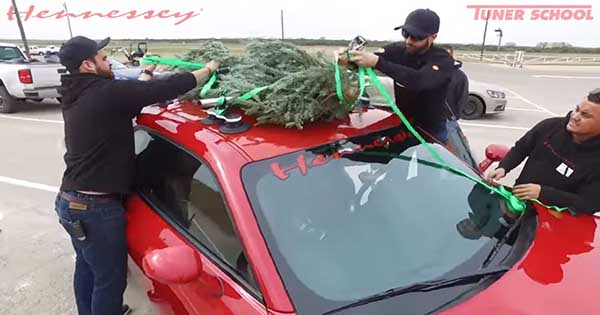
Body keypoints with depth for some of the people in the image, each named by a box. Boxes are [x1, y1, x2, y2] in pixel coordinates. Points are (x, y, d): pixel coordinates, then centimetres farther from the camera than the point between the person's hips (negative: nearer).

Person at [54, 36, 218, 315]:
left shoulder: (75, 97, 10)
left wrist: (146, 75, 33)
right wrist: (208, 69, -5)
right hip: (96, 208, -10)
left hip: (70, 201, 10)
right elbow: (168, 89, -19)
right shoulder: (107, 93, -18)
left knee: (87, 266, 28)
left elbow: (130, 96, 21)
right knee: (110, 278, 6)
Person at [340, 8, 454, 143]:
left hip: (431, 130, -4)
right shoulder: (398, 50, -6)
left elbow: (419, 80, -41)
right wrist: (348, 58, -38)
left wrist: (377, 62, -48)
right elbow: (364, 62, -14)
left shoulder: (443, 60, -21)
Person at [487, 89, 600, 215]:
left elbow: (589, 204, -18)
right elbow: (521, 148, 9)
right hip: (517, 197, 5)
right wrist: (503, 168, -9)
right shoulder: (551, 126, -5)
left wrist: (542, 192, -26)